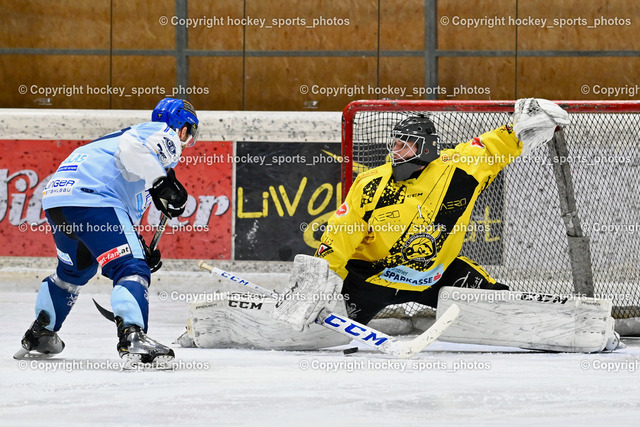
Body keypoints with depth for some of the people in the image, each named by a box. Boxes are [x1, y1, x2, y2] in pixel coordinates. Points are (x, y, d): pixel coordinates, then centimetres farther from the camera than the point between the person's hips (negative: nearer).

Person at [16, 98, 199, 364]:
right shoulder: (165, 134, 6)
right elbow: (131, 145, -20)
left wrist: (139, 247, 29)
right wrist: (163, 183, -23)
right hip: (90, 198, -10)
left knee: (74, 269, 31)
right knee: (130, 268, -12)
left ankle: (39, 336, 40)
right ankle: (132, 337, -29)